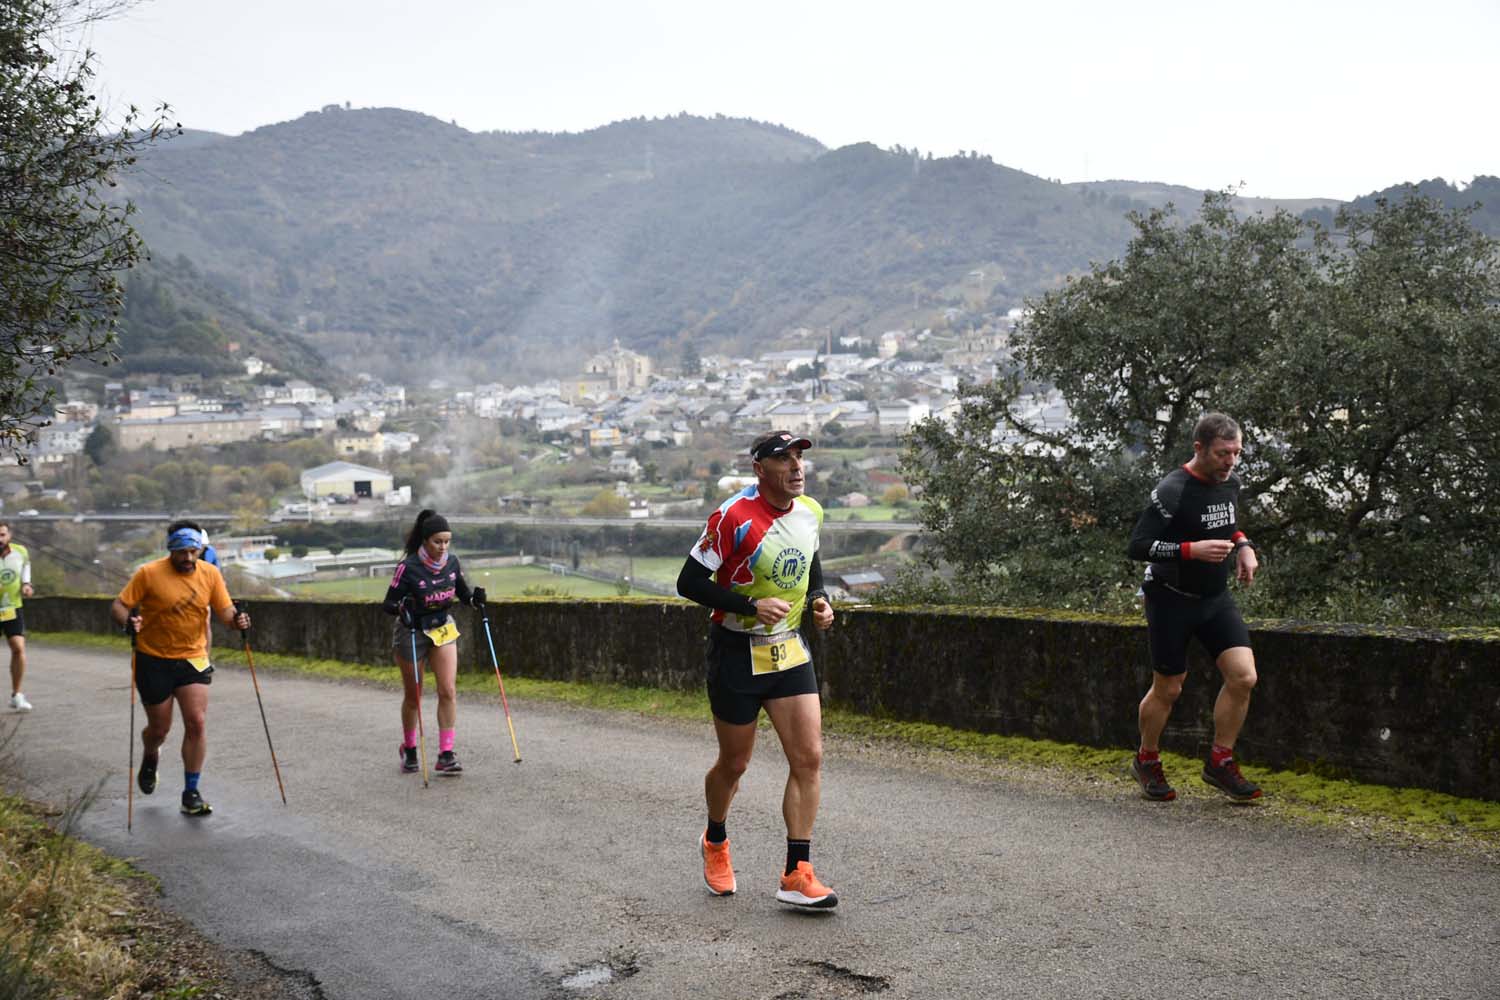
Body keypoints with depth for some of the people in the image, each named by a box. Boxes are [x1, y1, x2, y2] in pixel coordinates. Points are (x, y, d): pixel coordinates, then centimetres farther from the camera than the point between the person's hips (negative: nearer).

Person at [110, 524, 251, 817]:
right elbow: (119, 605, -9)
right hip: (154, 661, -2)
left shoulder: (210, 574, -1)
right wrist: (128, 622, -30)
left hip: (193, 659, 2)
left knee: (197, 723, -9)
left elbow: (225, 610, 0)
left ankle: (191, 793, 2)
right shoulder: (149, 573, -10)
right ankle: (150, 758, 46)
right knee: (160, 728, 9)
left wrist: (236, 620, -23)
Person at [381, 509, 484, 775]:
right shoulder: (408, 568, -21)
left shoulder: (452, 562, -7)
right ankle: (408, 748, 33)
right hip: (411, 632, -3)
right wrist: (402, 607, -36)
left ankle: (446, 754, -5)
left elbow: (461, 591, 8)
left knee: (448, 691, -9)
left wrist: (474, 599, -13)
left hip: (443, 628, 3)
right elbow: (387, 603, -15)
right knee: (413, 695, 9)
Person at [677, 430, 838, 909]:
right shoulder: (735, 516, -19)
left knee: (809, 758, -6)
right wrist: (752, 606, -24)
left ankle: (796, 874, 2)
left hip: (789, 651, 5)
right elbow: (689, 582, -17)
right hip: (736, 653, -5)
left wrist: (818, 597, 1)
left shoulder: (810, 511, 1)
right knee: (734, 764, 9)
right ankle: (715, 842, 39)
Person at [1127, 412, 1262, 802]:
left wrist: (1243, 545, 4)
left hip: (1215, 597, 6)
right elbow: (1138, 545, -23)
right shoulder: (1172, 491, -21)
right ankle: (1147, 762, 27)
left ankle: (1220, 762, 9)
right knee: (1167, 689, 4)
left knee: (1243, 677, -7)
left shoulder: (1230, 483, 4)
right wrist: (1193, 550, -31)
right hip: (1171, 599, -6)